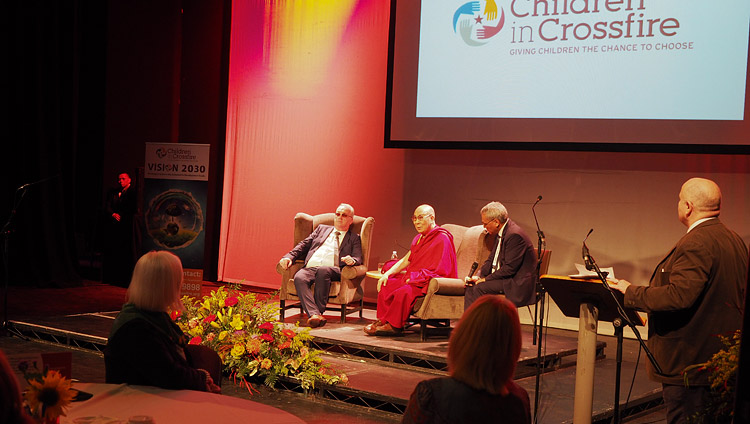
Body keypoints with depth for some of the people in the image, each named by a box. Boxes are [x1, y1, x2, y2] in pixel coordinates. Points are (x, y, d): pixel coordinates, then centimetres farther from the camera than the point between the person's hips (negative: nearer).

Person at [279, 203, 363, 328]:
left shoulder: (354, 238, 24)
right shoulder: (322, 229, 32)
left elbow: (358, 259, 9)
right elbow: (303, 245, 25)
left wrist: (352, 260, -16)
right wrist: (289, 257, 7)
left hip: (333, 270, -2)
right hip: (309, 268, 2)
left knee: (323, 270, -39)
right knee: (299, 278, -33)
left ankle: (319, 311, -33)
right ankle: (314, 315, -46)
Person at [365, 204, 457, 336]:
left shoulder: (442, 239, -14)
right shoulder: (419, 238, 15)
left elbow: (439, 271, -19)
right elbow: (406, 260, 16)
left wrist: (413, 278, -20)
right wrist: (387, 274, 2)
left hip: (432, 284, -9)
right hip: (414, 279, 9)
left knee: (404, 291, -32)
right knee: (386, 284, -5)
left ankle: (393, 325, -18)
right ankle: (383, 320, -8)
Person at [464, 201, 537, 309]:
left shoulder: (515, 235, -21)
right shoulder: (500, 233, 10)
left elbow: (510, 268, -23)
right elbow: (491, 259, 15)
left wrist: (486, 279, -17)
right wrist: (479, 276, -2)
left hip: (518, 284, -9)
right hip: (505, 279, 9)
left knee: (480, 288, -22)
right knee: (470, 287, -4)